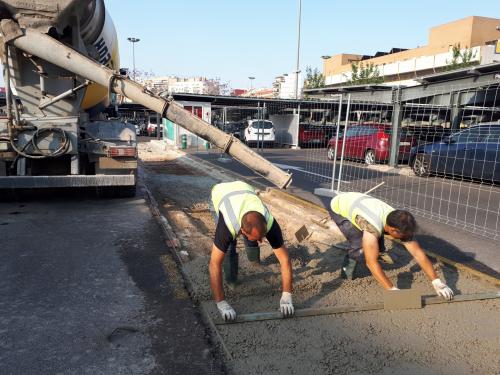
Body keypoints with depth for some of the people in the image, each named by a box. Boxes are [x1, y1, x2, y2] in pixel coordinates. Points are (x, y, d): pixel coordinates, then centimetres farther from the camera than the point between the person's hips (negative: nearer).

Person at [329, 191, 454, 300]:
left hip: (354, 202, 7)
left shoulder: (399, 224, -21)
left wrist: (437, 282, -24)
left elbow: (418, 253, -19)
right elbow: (371, 262, -45)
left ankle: (379, 252, 38)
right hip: (338, 207, -7)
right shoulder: (373, 226, -43)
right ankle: (346, 273, 3)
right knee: (359, 246, -22)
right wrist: (392, 290, -46)